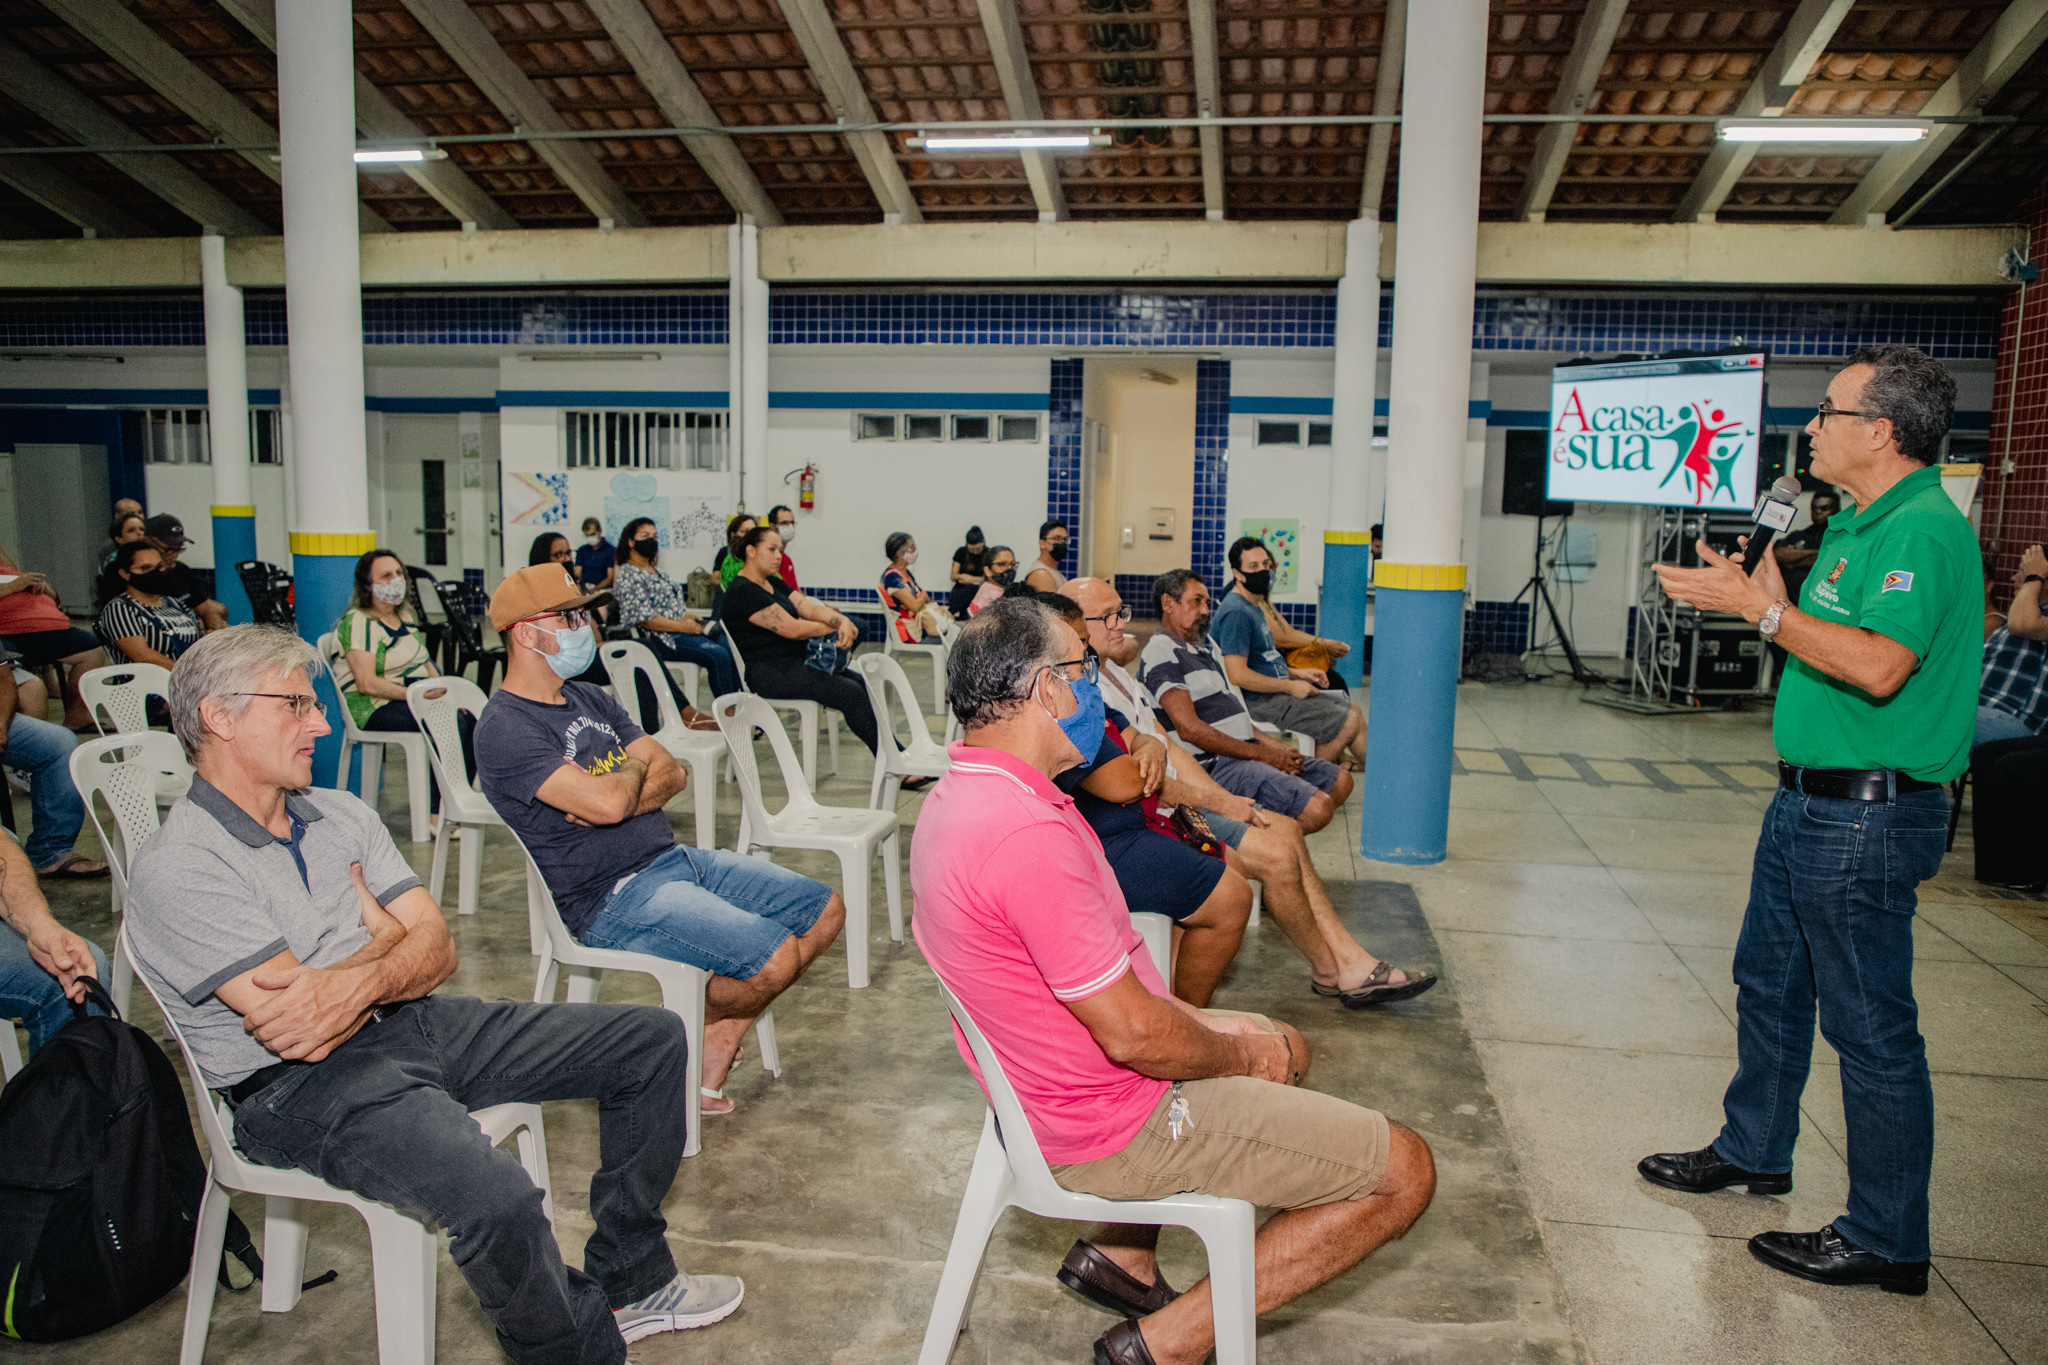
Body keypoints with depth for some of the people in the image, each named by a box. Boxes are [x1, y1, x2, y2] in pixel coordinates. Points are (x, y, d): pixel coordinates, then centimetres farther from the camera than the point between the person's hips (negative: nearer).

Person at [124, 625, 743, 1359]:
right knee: (498, 1198, -35)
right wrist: (387, 937, -2)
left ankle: (624, 1282, 11)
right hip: (301, 1088, -8)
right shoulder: (176, 871, -13)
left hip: (418, 1023, 8)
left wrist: (358, 982, -20)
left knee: (652, 1040, 2)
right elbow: (294, 1030, -20)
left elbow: (436, 949, 3)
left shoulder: (341, 814, 11)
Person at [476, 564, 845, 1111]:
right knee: (776, 957, -24)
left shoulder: (589, 698, 16)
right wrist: (634, 765, -2)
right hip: (613, 899, -9)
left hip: (674, 858, 9)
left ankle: (718, 1044, 9)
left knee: (824, 911, 3)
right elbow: (607, 802, -25)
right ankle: (699, 1027, 10)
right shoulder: (504, 729, -13)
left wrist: (617, 798, -14)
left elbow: (672, 774, 8)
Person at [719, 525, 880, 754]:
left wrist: (842, 620, -16)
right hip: (768, 673, -10)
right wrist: (834, 628, -7)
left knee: (863, 684, -5)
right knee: (851, 692, -20)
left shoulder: (773, 583, 17)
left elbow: (809, 607, 4)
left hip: (796, 662, 10)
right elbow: (791, 629, -18)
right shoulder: (743, 591, -14)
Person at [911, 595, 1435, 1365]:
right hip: (1108, 1127, -10)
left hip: (1045, 1088, 10)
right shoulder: (1027, 833, -31)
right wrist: (1239, 1056, -7)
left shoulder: (954, 801, 2)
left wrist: (1199, 1021, 6)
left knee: (1284, 1047, 29)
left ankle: (1121, 1251, 25)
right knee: (1403, 1172, -4)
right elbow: (1131, 1034, -26)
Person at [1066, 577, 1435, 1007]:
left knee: (1287, 829, 3)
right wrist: (1220, 805, -12)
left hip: (1178, 800, 10)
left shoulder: (1113, 673, 15)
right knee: (1277, 855, -14)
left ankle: (1350, 959, 4)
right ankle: (1330, 970, 6)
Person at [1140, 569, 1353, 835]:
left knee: (1340, 782, 11)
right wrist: (1261, 754, -15)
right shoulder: (1161, 652, -10)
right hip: (1216, 765, -10)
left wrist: (1276, 747, 4)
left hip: (1246, 751, 10)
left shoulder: (1203, 649, 23)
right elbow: (1189, 728, -19)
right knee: (1317, 808, -23)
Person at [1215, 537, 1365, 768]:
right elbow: (1237, 675, -26)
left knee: (1353, 712, 12)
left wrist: (1298, 673, 11)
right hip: (1258, 703, -11)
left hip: (1275, 694, 11)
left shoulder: (1254, 607, 16)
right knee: (1349, 722, -11)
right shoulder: (1237, 612, -19)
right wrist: (1290, 686, -18)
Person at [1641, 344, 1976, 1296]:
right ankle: (1753, 1150, 39)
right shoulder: (1859, 526, 13)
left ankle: (1886, 1240, 13)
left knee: (1869, 1023, 0)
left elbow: (1879, 665, -30)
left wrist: (1759, 607, -26)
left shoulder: (1923, 530, -18)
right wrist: (1764, 590, 11)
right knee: (1769, 981, 21)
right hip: (1810, 798, 11)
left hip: (1868, 815, -10)